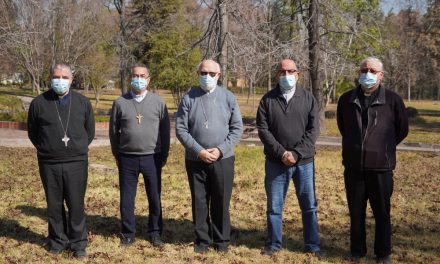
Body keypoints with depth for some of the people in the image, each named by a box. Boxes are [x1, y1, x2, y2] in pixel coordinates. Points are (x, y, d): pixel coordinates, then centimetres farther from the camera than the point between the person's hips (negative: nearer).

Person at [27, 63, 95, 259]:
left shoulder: (83, 102, 3)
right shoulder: (39, 103, 0)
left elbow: (90, 131, 13)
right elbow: (32, 132, 11)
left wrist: (78, 149, 10)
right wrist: (45, 149, 10)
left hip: (76, 163, 0)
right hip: (49, 164, 0)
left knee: (76, 205, 2)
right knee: (54, 205, 9)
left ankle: (78, 243, 14)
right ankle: (58, 240, 24)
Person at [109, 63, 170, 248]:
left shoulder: (158, 102, 1)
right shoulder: (120, 103, 1)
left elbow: (165, 131, 5)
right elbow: (113, 131, 8)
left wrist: (164, 155, 5)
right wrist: (117, 155, 9)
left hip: (152, 158, 0)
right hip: (127, 159, 0)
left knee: (154, 198, 7)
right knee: (126, 198, 7)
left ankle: (155, 233, 20)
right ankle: (128, 233, 20)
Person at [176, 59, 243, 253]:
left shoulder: (228, 97, 2)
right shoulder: (188, 98, 0)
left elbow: (237, 128, 1)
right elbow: (180, 129, -3)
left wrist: (221, 150, -11)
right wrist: (199, 151, -12)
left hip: (223, 159, 0)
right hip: (195, 160, 0)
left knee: (221, 202, 7)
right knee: (199, 202, 8)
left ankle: (222, 240, 21)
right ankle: (202, 239, 21)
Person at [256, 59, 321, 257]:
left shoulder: (308, 98, 3)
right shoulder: (267, 100, 2)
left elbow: (313, 130, -3)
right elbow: (263, 129, -4)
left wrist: (296, 153, -14)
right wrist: (281, 152, -14)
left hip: (304, 162, 0)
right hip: (276, 162, 0)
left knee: (309, 205, 7)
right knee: (274, 206, 8)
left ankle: (313, 245, 19)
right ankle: (274, 244, 22)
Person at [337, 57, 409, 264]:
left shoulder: (392, 100, -5)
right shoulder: (347, 100, 4)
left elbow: (402, 130, 8)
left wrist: (384, 147, 12)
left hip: (381, 167, -2)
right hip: (353, 167, 3)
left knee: (382, 213, 7)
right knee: (356, 212, 12)